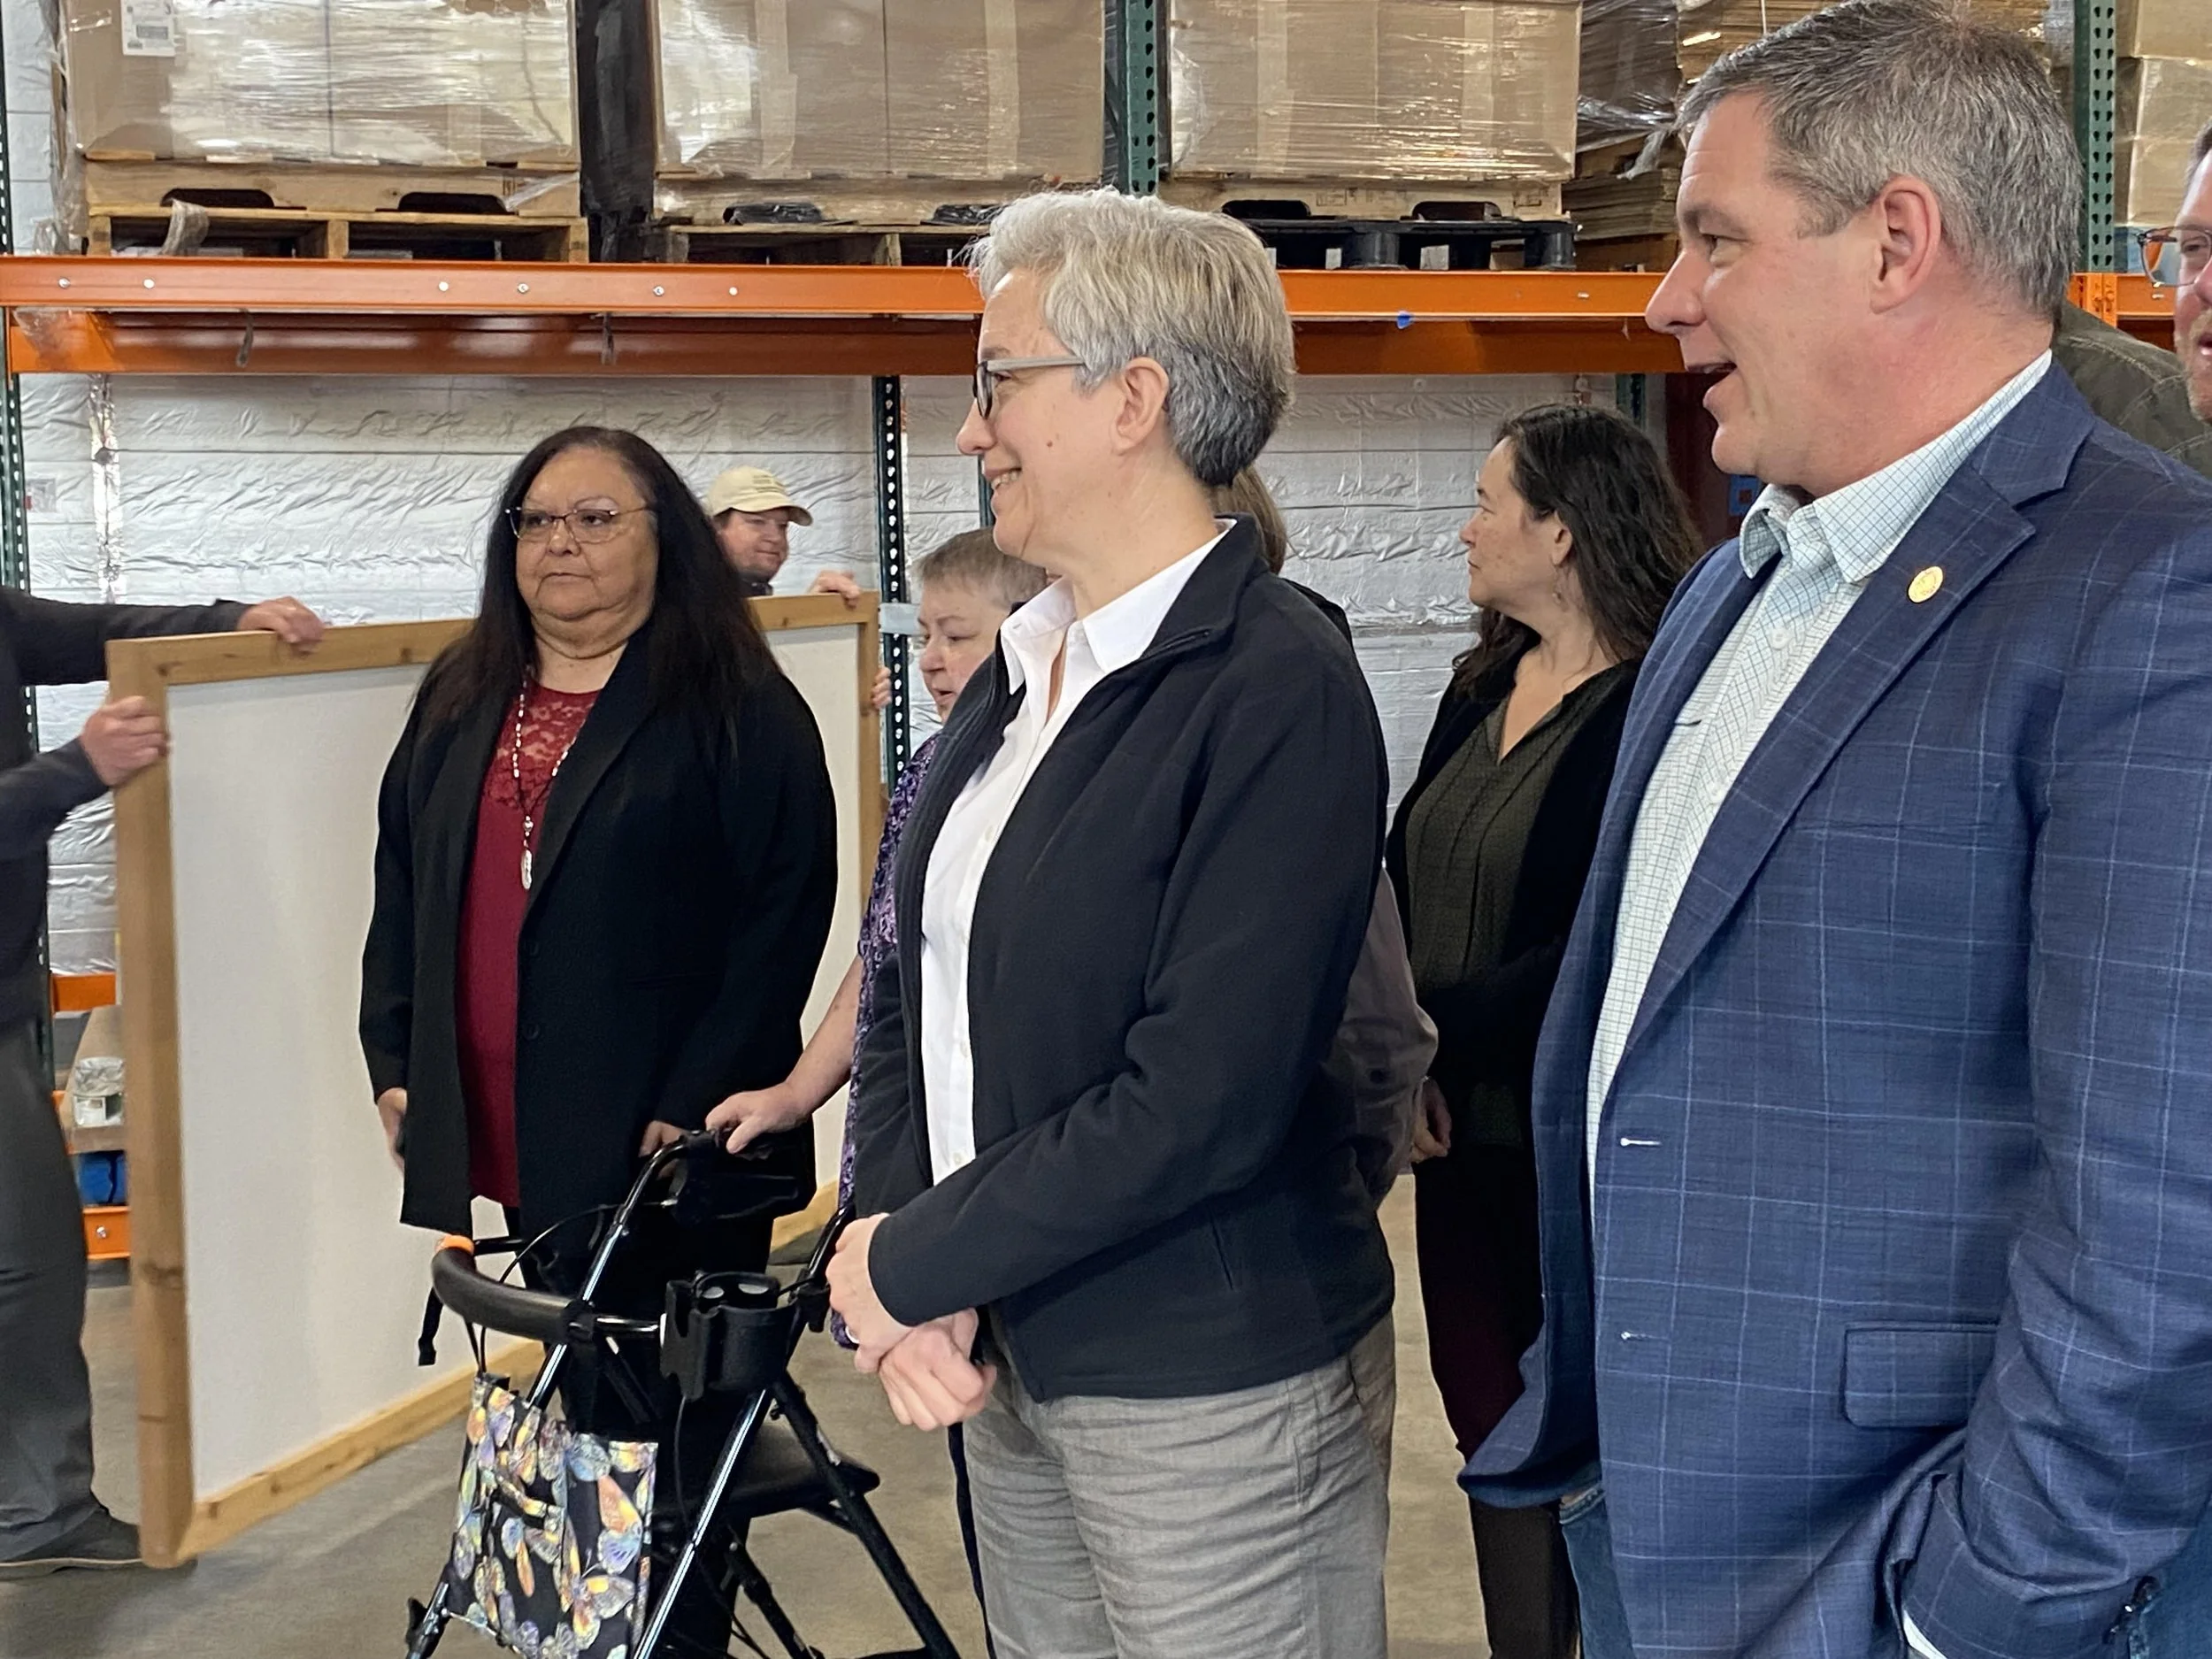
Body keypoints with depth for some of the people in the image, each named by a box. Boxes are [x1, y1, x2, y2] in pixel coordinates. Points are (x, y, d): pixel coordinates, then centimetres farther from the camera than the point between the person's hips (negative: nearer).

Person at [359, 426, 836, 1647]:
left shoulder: (736, 707, -7)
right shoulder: (461, 702, 13)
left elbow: (786, 913, -13)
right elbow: (401, 892, 19)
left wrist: (694, 1101, -17)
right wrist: (395, 1064, 12)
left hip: (662, 1141, -6)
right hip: (513, 1136, 6)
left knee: (663, 1420, 2)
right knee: (579, 1402, 15)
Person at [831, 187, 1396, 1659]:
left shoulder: (1276, 688, -16)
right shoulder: (1022, 674, 7)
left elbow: (1202, 1099, -22)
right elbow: (915, 994, 9)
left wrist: (912, 1265, -13)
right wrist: (907, 1273, -6)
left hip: (1206, 1392, -7)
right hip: (1006, 1366, 7)